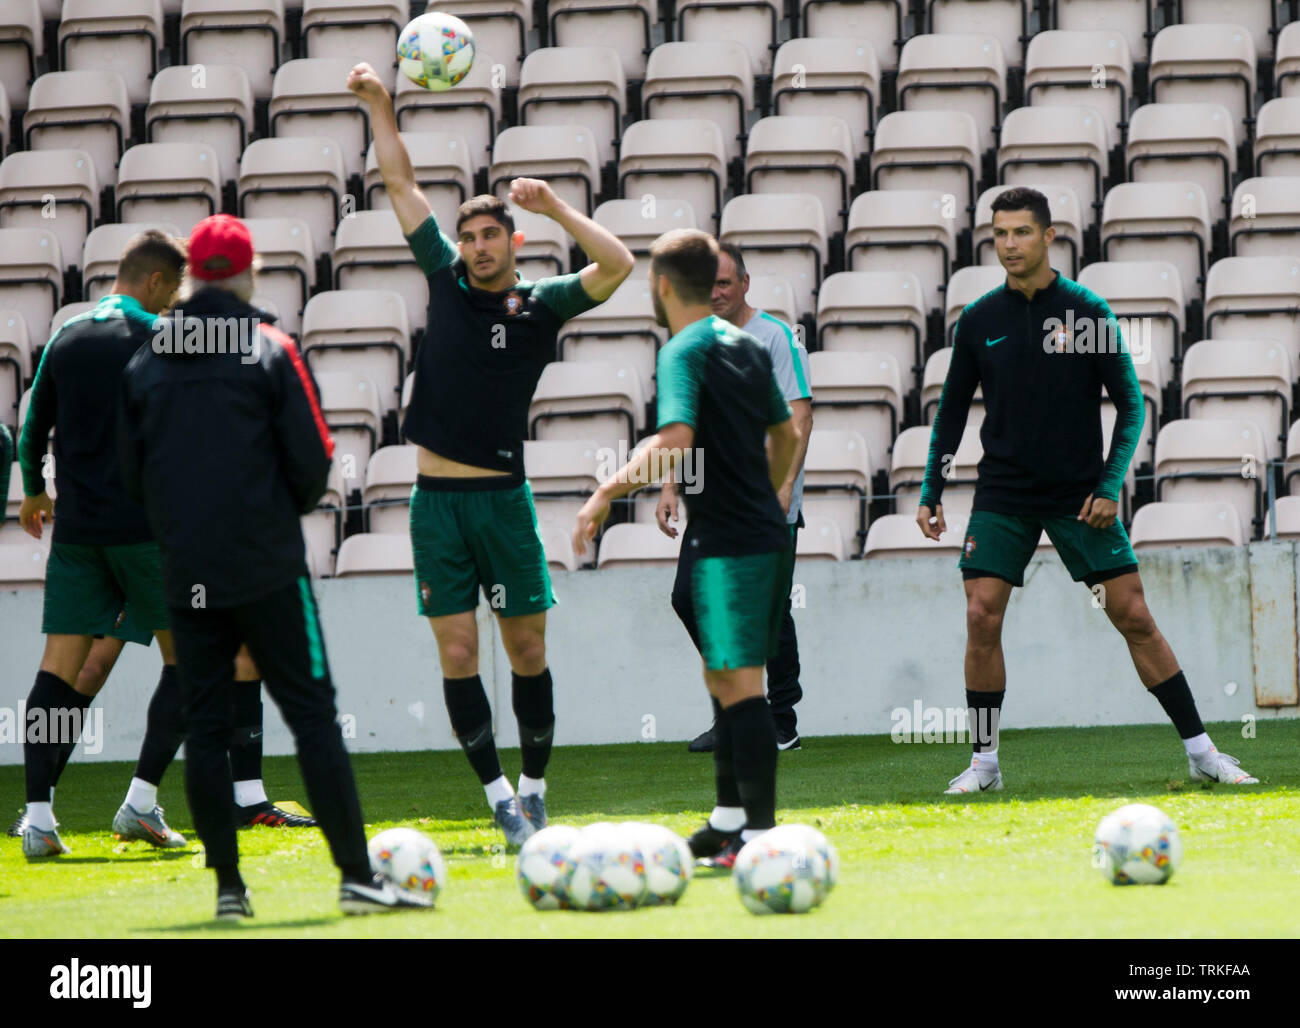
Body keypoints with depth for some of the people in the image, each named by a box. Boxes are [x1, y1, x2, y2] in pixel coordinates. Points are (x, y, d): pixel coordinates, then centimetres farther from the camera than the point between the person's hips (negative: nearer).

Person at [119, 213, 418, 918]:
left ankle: (228, 885, 5)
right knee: (312, 713, -3)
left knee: (204, 727, 8)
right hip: (267, 569, -3)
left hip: (186, 575, 3)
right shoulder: (269, 351, -5)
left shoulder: (143, 364, 6)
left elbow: (131, 476, 11)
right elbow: (312, 460, -6)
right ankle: (356, 876, -8)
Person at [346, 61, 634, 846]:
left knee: (528, 651, 3)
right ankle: (497, 791, 6)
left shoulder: (540, 305, 0)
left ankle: (534, 787, 15)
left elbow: (617, 265, -14)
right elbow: (402, 183, 13)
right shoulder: (446, 280, 8)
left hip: (502, 496, -2)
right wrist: (379, 106, 7)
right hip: (436, 499, 2)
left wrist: (553, 205, -17)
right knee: (457, 656, 0)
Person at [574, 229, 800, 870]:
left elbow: (676, 443, -25)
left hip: (726, 545, -9)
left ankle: (759, 833, -11)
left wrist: (607, 493, -17)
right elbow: (786, 435, 25)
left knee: (738, 684, -9)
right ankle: (728, 819, 23)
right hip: (767, 535, 9)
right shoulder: (746, 346, 15)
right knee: (722, 677, 17)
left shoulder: (683, 353, -11)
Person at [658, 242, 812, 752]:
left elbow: (799, 414, -10)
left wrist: (783, 486, -18)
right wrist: (670, 486, 10)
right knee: (690, 596, -1)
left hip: (766, 504, -6)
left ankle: (782, 721, 7)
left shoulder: (774, 336, -5)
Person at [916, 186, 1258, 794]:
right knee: (981, 618, -10)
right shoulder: (978, 321, 2)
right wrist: (931, 492, 5)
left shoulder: (1087, 312, -4)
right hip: (1003, 494, 2)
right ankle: (984, 762, 2)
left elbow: (1130, 405, 0)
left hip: (1080, 494, -2)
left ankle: (1200, 752, 3)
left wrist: (1110, 486, -10)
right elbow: (952, 410, 12)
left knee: (1133, 616, -4)